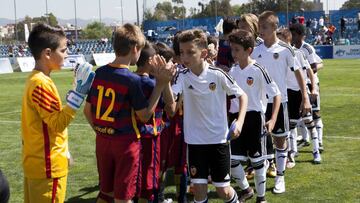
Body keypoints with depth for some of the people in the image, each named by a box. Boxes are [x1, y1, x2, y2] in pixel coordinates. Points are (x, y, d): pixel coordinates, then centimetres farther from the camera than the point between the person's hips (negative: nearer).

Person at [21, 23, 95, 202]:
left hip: (36, 163, 10)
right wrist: (79, 93, -24)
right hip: (48, 166, -10)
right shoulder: (42, 84, -20)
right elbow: (58, 123, -21)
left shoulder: (35, 80, 9)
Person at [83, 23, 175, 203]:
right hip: (125, 142, -6)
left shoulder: (99, 73, 0)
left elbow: (87, 110, 6)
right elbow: (145, 116, -9)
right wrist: (161, 84, -10)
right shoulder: (133, 80, -17)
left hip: (102, 140, 6)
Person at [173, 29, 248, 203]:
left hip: (219, 139, -1)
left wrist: (239, 122, -14)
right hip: (195, 141, 1)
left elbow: (242, 95, -1)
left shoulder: (217, 75, -12)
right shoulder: (182, 77, -8)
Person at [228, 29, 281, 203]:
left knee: (257, 160, 5)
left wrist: (273, 119, -21)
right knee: (232, 160, 5)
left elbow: (276, 94, -11)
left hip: (254, 117, -5)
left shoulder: (258, 70, -13)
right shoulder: (232, 71, 4)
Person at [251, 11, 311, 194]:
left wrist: (305, 98, -8)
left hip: (279, 100, -3)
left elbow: (298, 73, -3)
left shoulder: (285, 49, -8)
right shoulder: (256, 50, 2)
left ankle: (280, 177, 16)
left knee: (280, 139, 5)